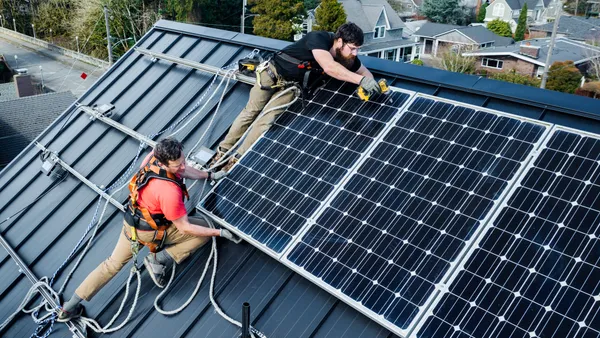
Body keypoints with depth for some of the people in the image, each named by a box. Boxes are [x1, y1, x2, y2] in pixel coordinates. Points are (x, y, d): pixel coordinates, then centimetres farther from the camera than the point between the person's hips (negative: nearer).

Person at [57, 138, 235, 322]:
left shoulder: (157, 155, -18)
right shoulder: (170, 192, -39)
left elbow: (183, 170, 4)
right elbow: (184, 227, -26)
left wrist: (210, 175, 13)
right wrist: (219, 232, -18)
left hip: (131, 222, 7)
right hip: (151, 230, -7)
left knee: (113, 264, 24)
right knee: (204, 231, 0)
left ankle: (69, 307, 31)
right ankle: (159, 260, 0)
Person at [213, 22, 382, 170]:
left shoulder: (348, 58, -14)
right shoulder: (318, 39, -34)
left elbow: (365, 72, 0)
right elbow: (329, 67, -50)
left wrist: (371, 83, -24)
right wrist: (360, 79, -53)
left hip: (289, 86, 4)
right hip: (272, 73, -4)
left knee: (266, 121, -9)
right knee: (251, 112, 5)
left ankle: (235, 160, -4)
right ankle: (222, 150, 19)